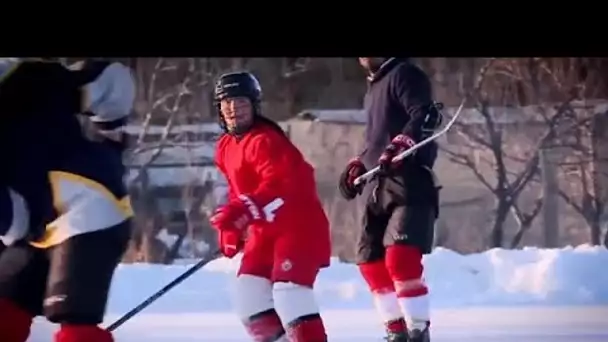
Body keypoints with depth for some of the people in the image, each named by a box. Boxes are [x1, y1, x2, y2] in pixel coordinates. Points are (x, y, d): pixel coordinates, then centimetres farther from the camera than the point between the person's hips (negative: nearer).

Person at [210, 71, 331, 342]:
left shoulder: (265, 140, -19)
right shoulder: (226, 147, 11)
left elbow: (281, 185, -33)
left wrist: (245, 210, -44)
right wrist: (231, 228, 16)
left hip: (299, 224, -10)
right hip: (265, 230, 10)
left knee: (288, 292, -23)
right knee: (249, 294, 4)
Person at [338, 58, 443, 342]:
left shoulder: (404, 74, -5)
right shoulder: (374, 86, 24)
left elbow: (426, 116, -21)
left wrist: (400, 145, -34)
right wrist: (358, 166, 25)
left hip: (410, 185, -10)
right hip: (379, 187, 10)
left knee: (400, 257, -21)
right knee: (370, 260, 8)